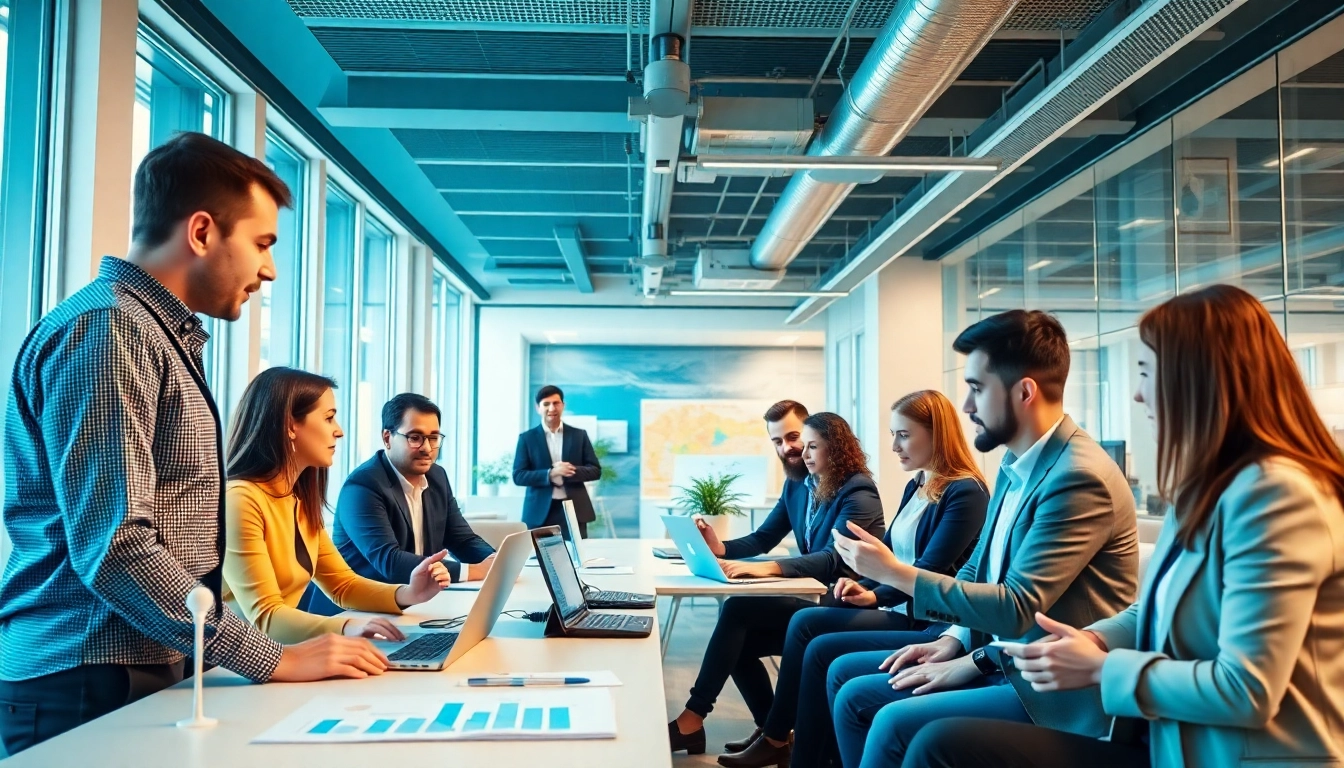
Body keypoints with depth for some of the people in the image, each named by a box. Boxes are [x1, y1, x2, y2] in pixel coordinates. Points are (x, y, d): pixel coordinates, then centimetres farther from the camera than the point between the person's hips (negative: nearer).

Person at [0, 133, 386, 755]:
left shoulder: (162, 335, 15)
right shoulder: (107, 325, -16)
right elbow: (114, 544, -24)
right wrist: (272, 660, -20)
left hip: (152, 673, 9)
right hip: (90, 687, -9)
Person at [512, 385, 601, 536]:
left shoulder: (579, 435, 9)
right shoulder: (527, 438, 6)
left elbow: (595, 470, 5)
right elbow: (518, 476, -1)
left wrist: (570, 472, -14)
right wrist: (550, 474, -16)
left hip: (574, 510, 1)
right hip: (540, 512, -1)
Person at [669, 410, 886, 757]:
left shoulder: (858, 493, -14)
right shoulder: (799, 486, 12)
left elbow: (832, 561, -28)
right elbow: (763, 539, 9)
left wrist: (769, 568, -43)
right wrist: (721, 548, -13)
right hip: (812, 596, 8)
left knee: (737, 608, -22)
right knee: (739, 640, -12)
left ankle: (692, 719, -17)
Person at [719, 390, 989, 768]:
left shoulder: (965, 493, -13)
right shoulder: (916, 486, 14)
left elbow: (929, 572, -19)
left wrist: (875, 597, -21)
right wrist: (862, 585, -4)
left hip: (925, 620, -8)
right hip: (896, 608, 8)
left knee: (807, 624, -16)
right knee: (817, 647, -13)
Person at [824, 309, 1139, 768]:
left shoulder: (1080, 478, -22)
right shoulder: (1017, 465, 8)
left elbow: (1016, 607, -26)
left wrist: (894, 572, -19)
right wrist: (954, 641, 0)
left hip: (1054, 689, -9)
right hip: (1003, 657, 9)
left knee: (896, 723, -25)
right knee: (847, 680, 6)